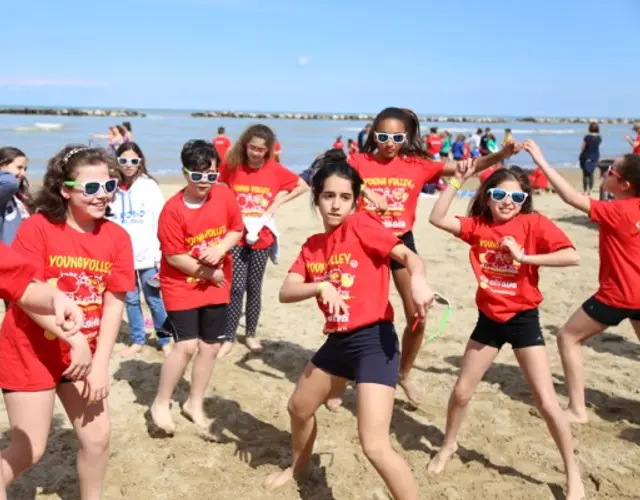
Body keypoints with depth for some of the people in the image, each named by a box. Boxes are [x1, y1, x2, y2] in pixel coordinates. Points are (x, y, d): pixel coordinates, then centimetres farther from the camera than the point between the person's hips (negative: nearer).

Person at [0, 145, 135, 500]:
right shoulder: (37, 228, -17)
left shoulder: (117, 237, -5)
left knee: (97, 435, 10)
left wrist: (100, 363, -13)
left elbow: (114, 303, -7)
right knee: (30, 449, 1)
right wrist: (76, 340, -27)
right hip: (30, 352, -4)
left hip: (85, 354, 5)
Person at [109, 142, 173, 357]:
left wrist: (161, 256, -10)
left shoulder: (149, 186, -4)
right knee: (130, 299, 13)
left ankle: (165, 340, 18)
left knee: (154, 300, 4)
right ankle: (137, 340, 26)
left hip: (147, 254, -3)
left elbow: (160, 222, -6)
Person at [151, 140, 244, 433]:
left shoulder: (224, 195, -8)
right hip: (181, 286, -4)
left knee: (210, 346, 10)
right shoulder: (173, 210, -20)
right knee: (187, 345, -13)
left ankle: (194, 404, 29)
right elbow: (174, 256, -17)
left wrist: (222, 248, -16)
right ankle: (161, 404, 8)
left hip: (216, 286, 5)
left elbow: (236, 229, 4)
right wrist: (207, 273, -12)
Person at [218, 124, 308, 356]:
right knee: (236, 287, -6)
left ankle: (251, 335, 25)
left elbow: (303, 186, 7)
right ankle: (229, 338, 5)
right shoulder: (231, 167, -5)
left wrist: (279, 202, -2)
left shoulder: (275, 170, -3)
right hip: (236, 235, -1)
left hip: (261, 237, 1)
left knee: (254, 287, 10)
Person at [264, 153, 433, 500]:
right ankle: (298, 467, 56)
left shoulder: (361, 225, -9)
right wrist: (321, 286, -21)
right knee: (299, 407, 27)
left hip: (374, 339, -8)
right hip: (338, 340, 8)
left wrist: (418, 279, -41)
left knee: (375, 446, -17)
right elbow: (286, 292, -2)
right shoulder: (312, 246, 9)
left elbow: (408, 255, -18)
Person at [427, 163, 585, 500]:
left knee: (546, 401, -3)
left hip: (524, 319, -3)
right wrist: (457, 181, -13)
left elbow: (572, 256, -23)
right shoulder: (477, 225, -1)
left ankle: (572, 471, 16)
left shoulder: (533, 223, -12)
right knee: (461, 391, 12)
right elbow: (437, 218, -10)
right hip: (489, 319, 4)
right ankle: (448, 446, 38)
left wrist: (525, 256, -26)